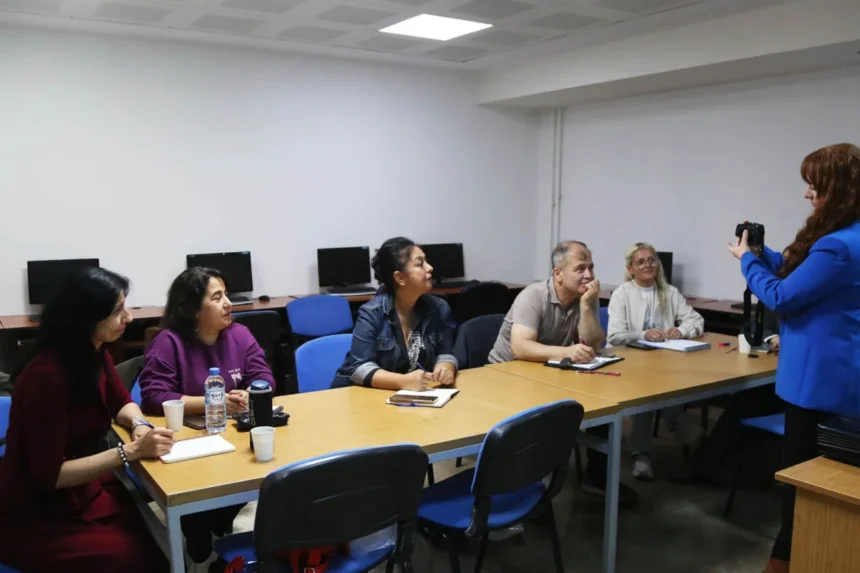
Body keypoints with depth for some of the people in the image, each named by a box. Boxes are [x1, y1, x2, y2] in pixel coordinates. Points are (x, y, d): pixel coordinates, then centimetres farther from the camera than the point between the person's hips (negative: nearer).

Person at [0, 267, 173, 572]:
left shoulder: (95, 355, -2)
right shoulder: (46, 375, -26)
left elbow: (122, 404, 14)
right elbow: (50, 475, -25)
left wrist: (140, 425, -9)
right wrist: (130, 451, -29)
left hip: (85, 491, 7)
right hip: (36, 518, -7)